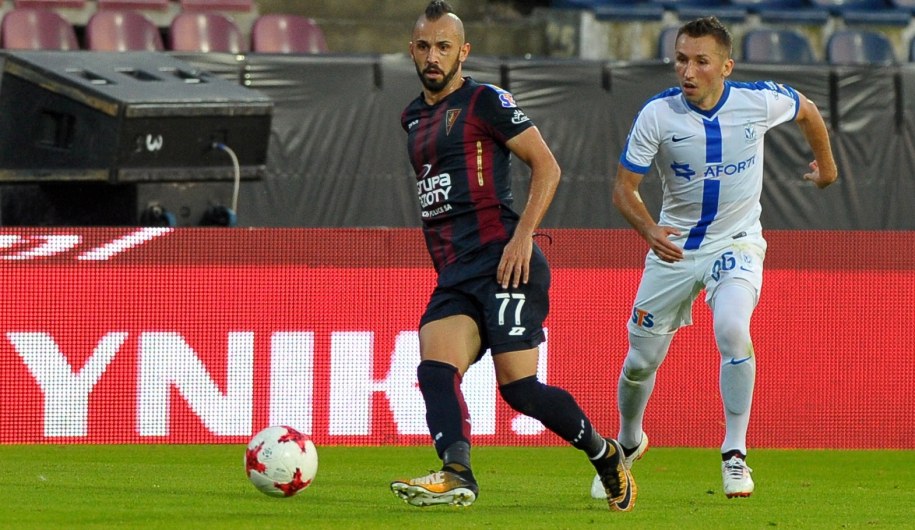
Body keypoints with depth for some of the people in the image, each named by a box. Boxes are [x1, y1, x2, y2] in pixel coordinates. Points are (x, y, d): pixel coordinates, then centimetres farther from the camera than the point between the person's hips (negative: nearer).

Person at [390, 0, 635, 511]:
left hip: (503, 263, -7)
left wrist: (523, 236, -15)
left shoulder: (486, 102, -3)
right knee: (434, 371, -19)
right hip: (454, 275, 7)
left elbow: (547, 166, -6)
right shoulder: (414, 118, 21)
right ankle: (457, 474, -35)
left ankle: (605, 454, 12)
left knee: (519, 388, -10)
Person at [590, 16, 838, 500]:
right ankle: (628, 443, 39)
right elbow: (624, 188, -10)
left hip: (736, 243, -1)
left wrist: (826, 164, 26)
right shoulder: (657, 114, -16)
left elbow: (807, 111, 9)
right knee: (641, 360, 8)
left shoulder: (759, 101, -15)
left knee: (732, 329, -29)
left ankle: (734, 453, -16)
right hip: (675, 246, 1)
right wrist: (649, 230, -30)